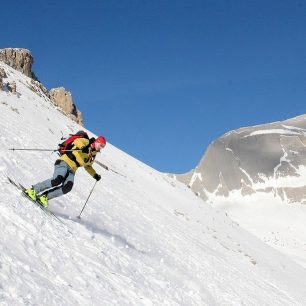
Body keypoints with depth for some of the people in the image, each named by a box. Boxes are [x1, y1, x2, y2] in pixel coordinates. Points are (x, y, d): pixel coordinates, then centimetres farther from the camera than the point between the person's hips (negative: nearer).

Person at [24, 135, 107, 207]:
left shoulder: (93, 155, 22)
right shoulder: (87, 142, 1)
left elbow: (88, 166, 36)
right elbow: (77, 141, -19)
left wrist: (95, 175, 26)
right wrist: (83, 147, -39)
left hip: (72, 170, 7)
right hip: (65, 162, -7)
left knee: (68, 187, -22)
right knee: (57, 180, -30)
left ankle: (45, 196, -15)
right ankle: (33, 190, -18)